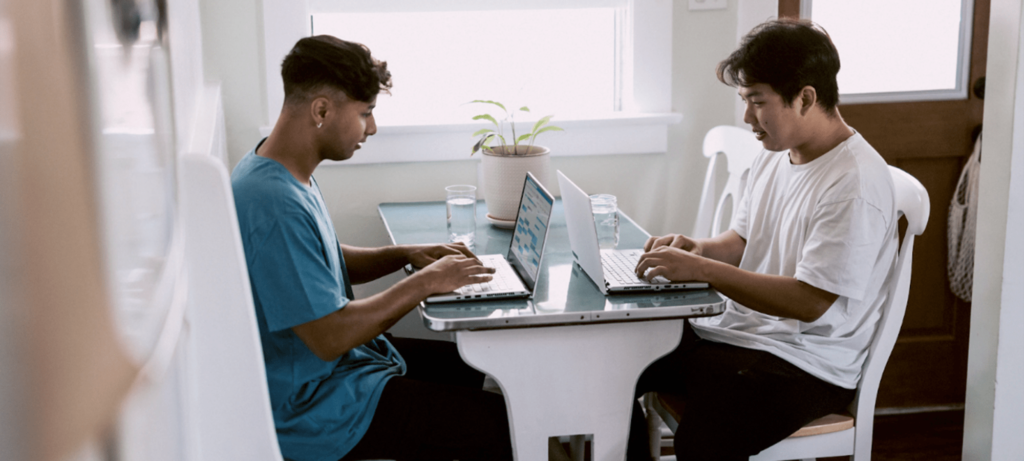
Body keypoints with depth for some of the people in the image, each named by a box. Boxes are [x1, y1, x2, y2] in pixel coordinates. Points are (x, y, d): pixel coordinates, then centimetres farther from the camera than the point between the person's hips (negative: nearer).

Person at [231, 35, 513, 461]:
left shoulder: (281, 170, 4)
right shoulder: (274, 205, -29)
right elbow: (329, 337, -29)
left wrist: (406, 255, 2)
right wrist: (424, 282, -19)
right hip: (313, 406, -10)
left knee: (467, 364, 23)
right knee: (500, 425, -11)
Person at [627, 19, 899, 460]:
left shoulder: (855, 184, -20)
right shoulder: (775, 154, 9)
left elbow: (810, 302, -24)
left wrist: (702, 270, -24)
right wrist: (700, 248, -1)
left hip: (807, 364, -9)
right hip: (738, 328, 9)